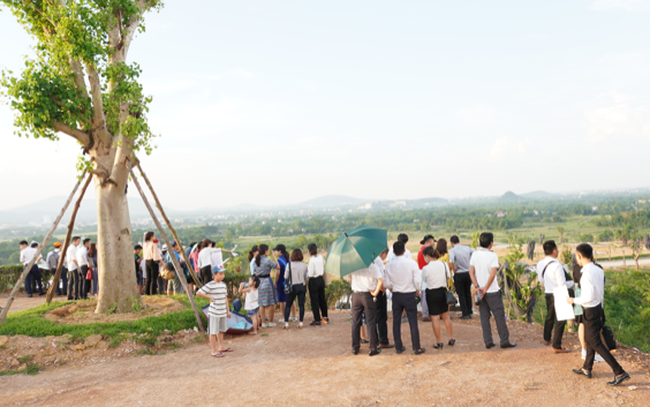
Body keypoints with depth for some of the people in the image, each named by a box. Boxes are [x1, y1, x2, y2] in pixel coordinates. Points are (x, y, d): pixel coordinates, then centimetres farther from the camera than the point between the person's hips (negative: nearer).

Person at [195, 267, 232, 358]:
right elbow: (198, 293, -14)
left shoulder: (223, 285, 7)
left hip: (223, 312, 7)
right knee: (213, 332, 3)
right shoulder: (210, 285, -14)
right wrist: (209, 297, -14)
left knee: (221, 330, 20)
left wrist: (228, 311, 14)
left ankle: (221, 347, 35)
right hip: (214, 313, -7)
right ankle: (214, 351, 11)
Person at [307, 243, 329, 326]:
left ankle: (317, 320, 7)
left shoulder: (312, 260, -20)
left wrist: (306, 270, -2)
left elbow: (310, 274, -21)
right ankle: (325, 317, 31)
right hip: (321, 279, 7)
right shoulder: (320, 257, 1)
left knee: (314, 300, 2)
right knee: (322, 299, 19)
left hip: (314, 281, -7)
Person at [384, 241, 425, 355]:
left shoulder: (389, 265, -5)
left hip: (396, 295, 2)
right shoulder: (411, 262, -12)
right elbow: (418, 280, -11)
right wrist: (417, 290, 8)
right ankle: (417, 348, 8)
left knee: (396, 321, 12)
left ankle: (398, 347, 18)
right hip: (409, 295, -2)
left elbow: (387, 282, 2)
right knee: (413, 322, 4)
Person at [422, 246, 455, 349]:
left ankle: (439, 342, 12)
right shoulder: (444, 264, -5)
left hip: (432, 293, -4)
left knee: (435, 318, 5)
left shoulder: (426, 268, -17)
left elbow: (423, 280, -4)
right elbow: (449, 277, 7)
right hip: (443, 292, 5)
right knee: (446, 316, 19)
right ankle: (451, 338, 27)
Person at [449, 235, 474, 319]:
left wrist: (454, 270, -13)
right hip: (468, 273, 4)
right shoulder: (467, 248, -1)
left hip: (459, 274, -4)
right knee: (468, 293, 19)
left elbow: (451, 262, -30)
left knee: (461, 294, 6)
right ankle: (469, 312, 24)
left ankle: (465, 314, 8)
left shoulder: (452, 250, -14)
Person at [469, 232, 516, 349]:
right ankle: (504, 341, 12)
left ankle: (488, 341, 13)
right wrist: (485, 288, -13)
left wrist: (477, 287, -5)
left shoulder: (475, 255, 2)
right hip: (492, 291, -5)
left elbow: (471, 273, -1)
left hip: (480, 291, 5)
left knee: (484, 316, 10)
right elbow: (492, 275, -19)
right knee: (499, 316, 6)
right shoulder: (492, 255, -13)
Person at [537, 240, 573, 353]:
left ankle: (546, 339, 41)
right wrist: (574, 282, -6)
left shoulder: (540, 264, -1)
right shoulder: (556, 265, -25)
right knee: (560, 321, 4)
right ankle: (556, 346, 10)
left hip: (547, 293, 8)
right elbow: (562, 285, -23)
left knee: (549, 317, 25)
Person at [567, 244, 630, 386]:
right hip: (598, 307, 9)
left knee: (596, 344, 2)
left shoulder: (587, 274, -25)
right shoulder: (598, 270, 2)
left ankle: (620, 373, 3)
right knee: (589, 340, 21)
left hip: (590, 311, -9)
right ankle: (586, 369, 35)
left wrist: (574, 300, -13)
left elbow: (589, 297, -28)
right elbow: (601, 292, 11)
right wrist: (600, 310, 21)